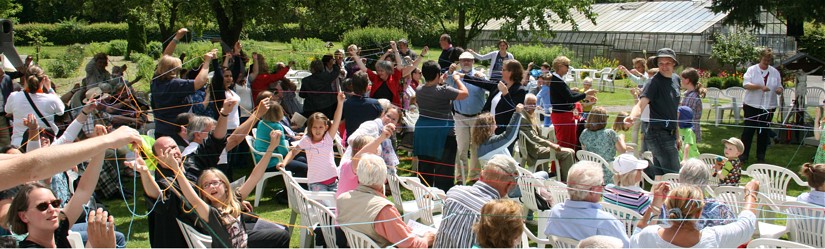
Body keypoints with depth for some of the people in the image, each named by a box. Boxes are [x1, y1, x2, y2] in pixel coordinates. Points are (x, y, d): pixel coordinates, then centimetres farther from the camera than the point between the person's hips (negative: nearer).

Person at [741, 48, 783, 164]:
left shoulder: (775, 72, 11)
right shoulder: (752, 70, -1)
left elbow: (779, 87, 14)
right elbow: (746, 84, -12)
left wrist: (780, 90, -11)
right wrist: (760, 87, -26)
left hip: (769, 106, 3)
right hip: (752, 106, -3)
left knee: (764, 132, 7)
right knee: (748, 130, -2)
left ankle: (760, 156, 17)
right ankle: (743, 154, 7)